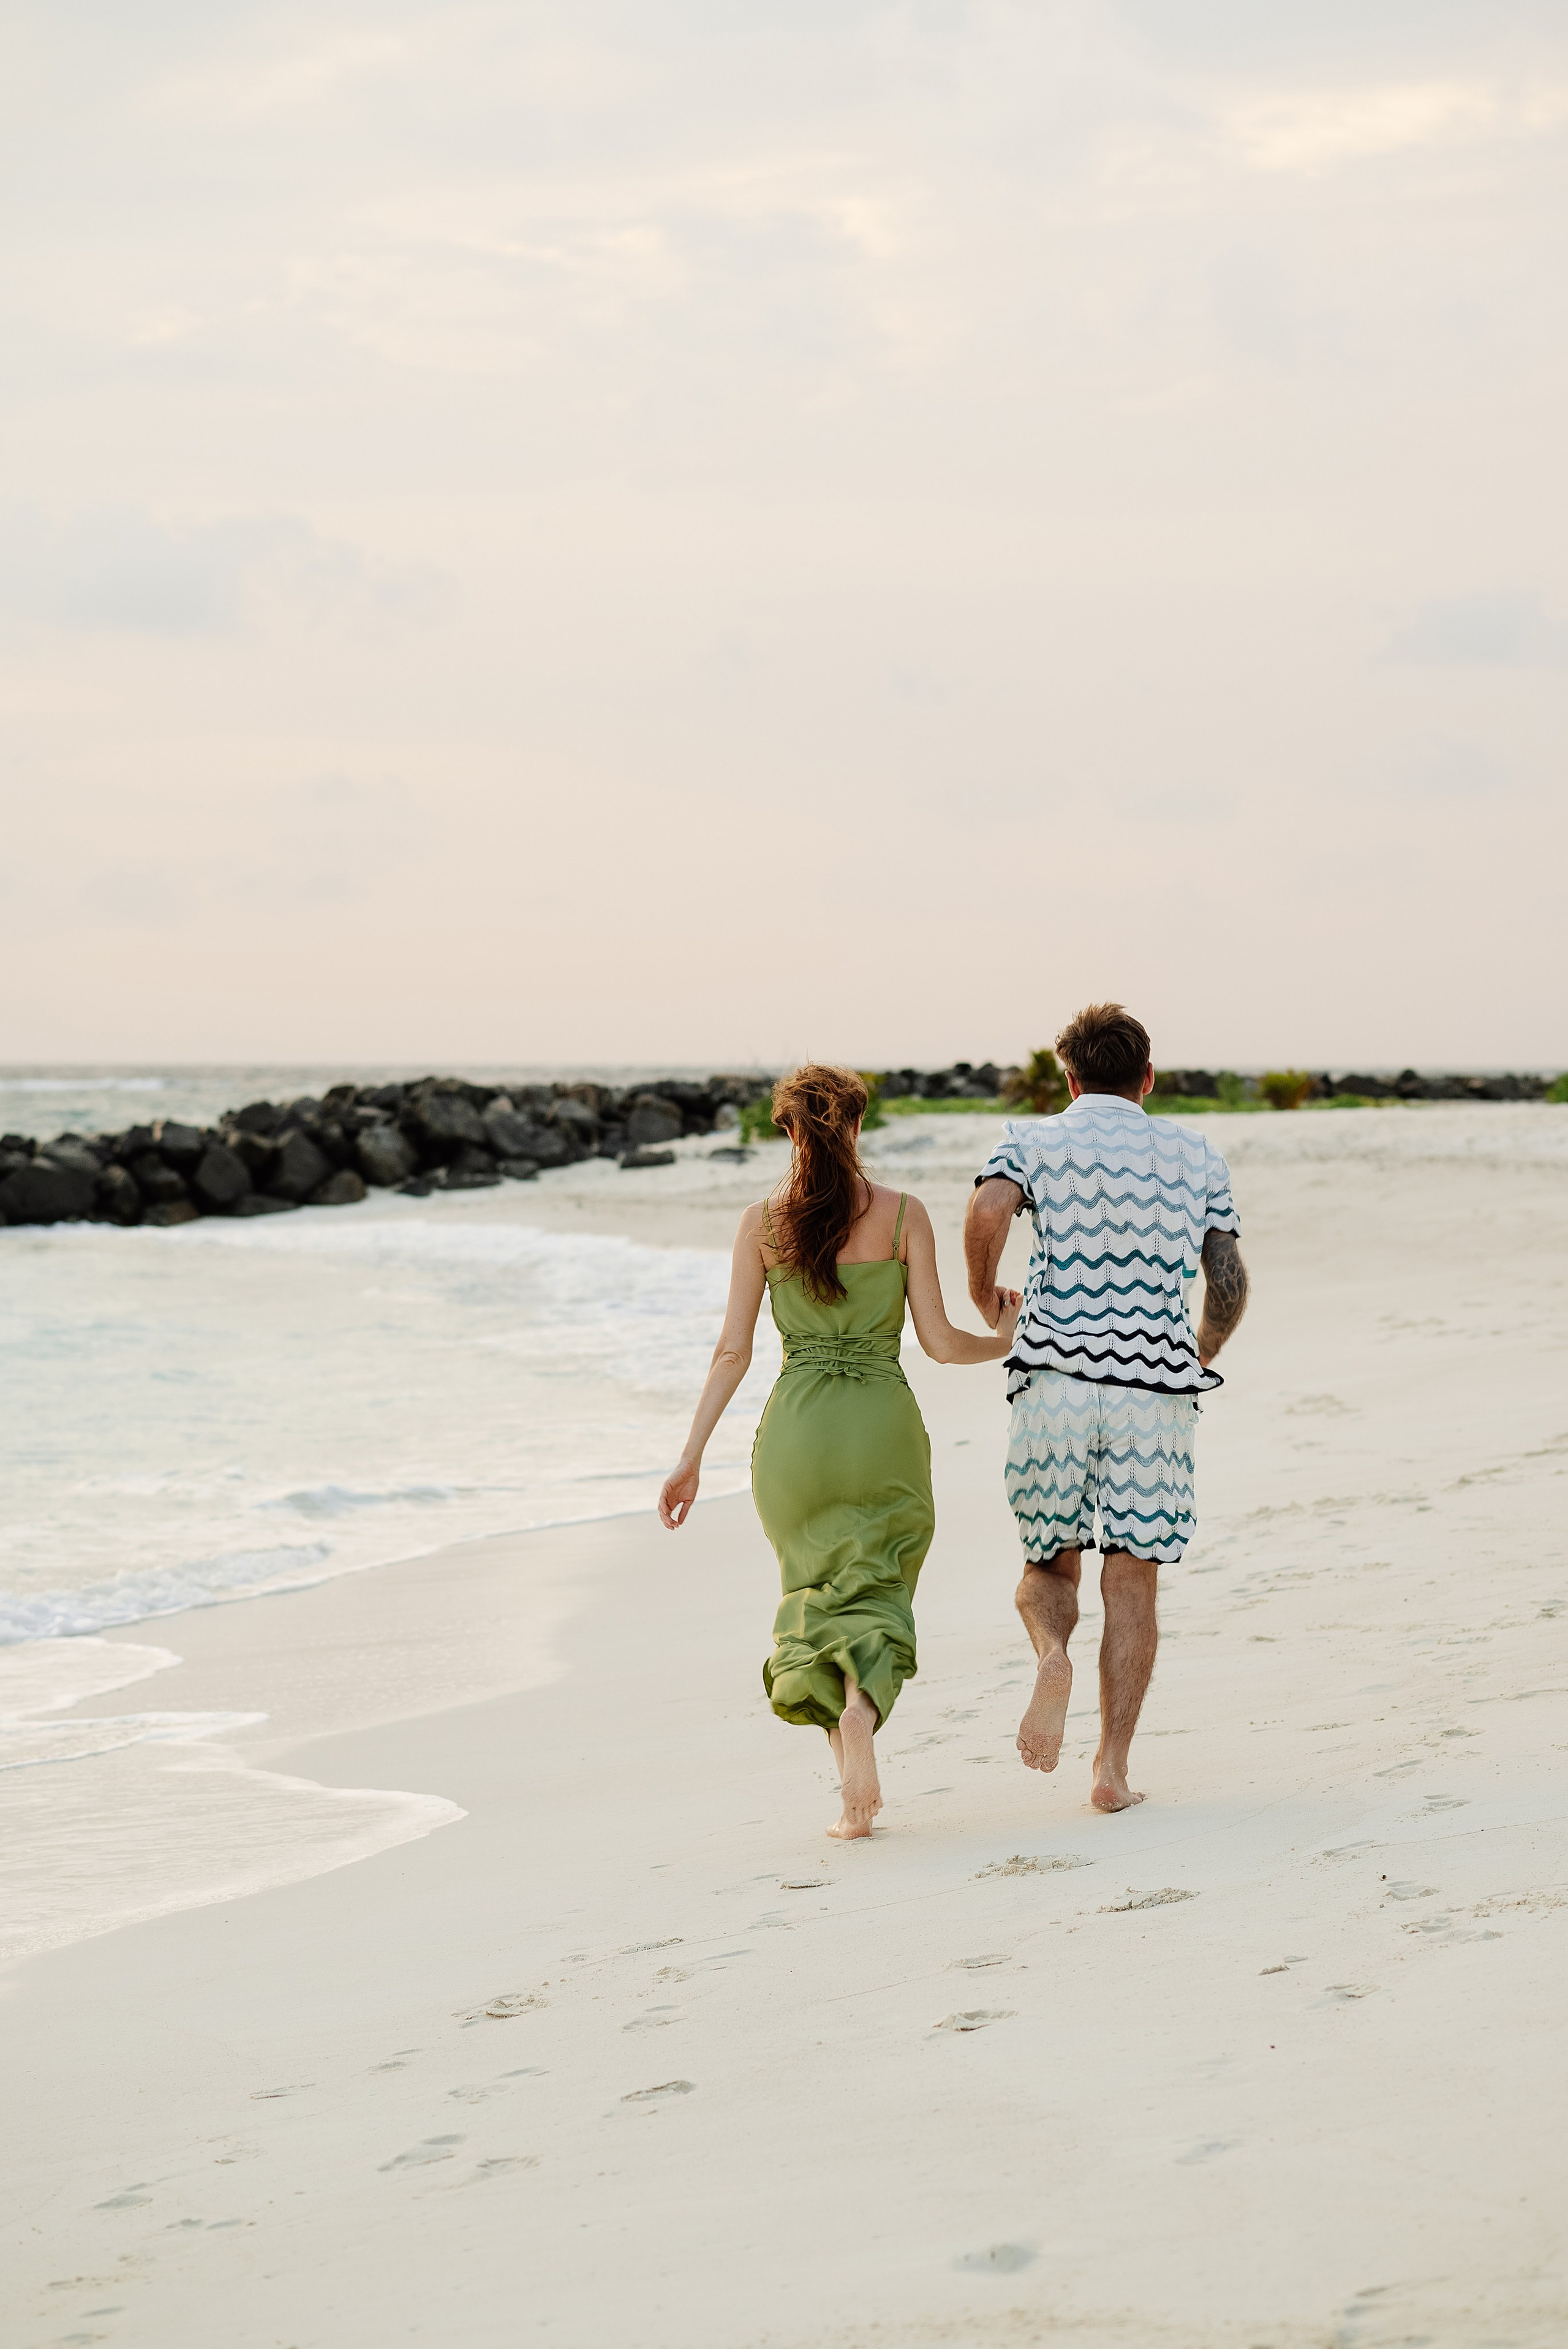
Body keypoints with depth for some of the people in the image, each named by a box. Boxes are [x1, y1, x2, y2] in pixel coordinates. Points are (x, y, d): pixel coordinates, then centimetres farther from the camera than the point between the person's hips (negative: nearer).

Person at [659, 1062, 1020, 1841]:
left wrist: (691, 1457, 3)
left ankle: (856, 1792, 7)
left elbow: (733, 1349, -2)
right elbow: (939, 1342, -2)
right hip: (884, 1427, -1)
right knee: (872, 1600, 10)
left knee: (818, 1599, 17)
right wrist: (1003, 1340, 19)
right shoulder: (903, 1214, -3)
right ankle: (861, 1702, -25)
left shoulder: (762, 1221, -1)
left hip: (795, 1428, 1)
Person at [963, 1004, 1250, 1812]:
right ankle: (1113, 1768, -1)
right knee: (1131, 1579, 5)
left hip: (1056, 1377, -1)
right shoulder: (1196, 1154, 14)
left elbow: (988, 1209, -14)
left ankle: (1052, 1655, -20)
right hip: (1156, 1382, 1)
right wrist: (1202, 1356, 28)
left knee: (1049, 1563, 13)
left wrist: (984, 1297, 4)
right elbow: (1229, 1283, 10)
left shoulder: (1035, 1138, 7)